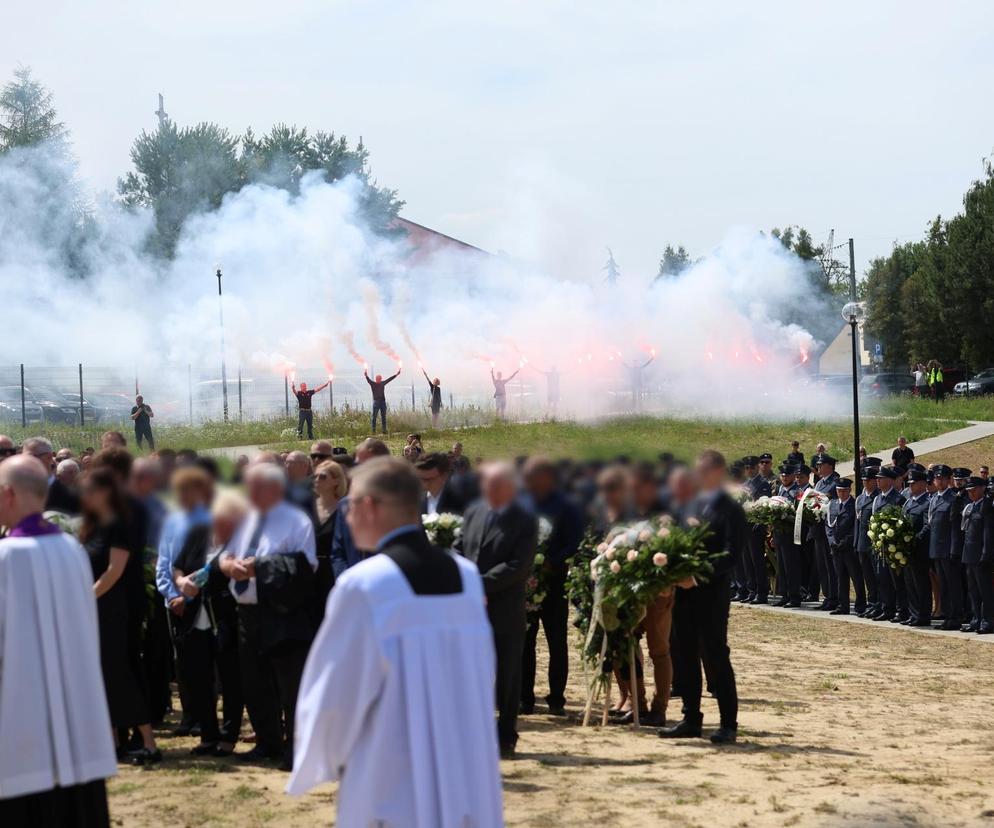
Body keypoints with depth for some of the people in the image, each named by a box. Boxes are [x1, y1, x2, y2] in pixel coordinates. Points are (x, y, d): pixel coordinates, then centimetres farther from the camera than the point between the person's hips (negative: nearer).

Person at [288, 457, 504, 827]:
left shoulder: (363, 585, -14)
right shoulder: (467, 576, 3)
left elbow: (334, 695, -9)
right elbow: (480, 685, 10)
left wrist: (327, 760, 10)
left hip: (393, 790, -5)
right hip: (470, 786, 5)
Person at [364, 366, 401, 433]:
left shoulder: (383, 383, 10)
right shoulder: (373, 384, -2)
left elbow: (390, 379, 15)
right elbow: (368, 380, -18)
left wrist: (397, 374, 15)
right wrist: (366, 375, -39)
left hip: (383, 401, 4)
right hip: (376, 401, -4)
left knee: (383, 417, 8)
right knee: (374, 416, -4)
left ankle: (384, 430, 12)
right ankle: (373, 430, -1)